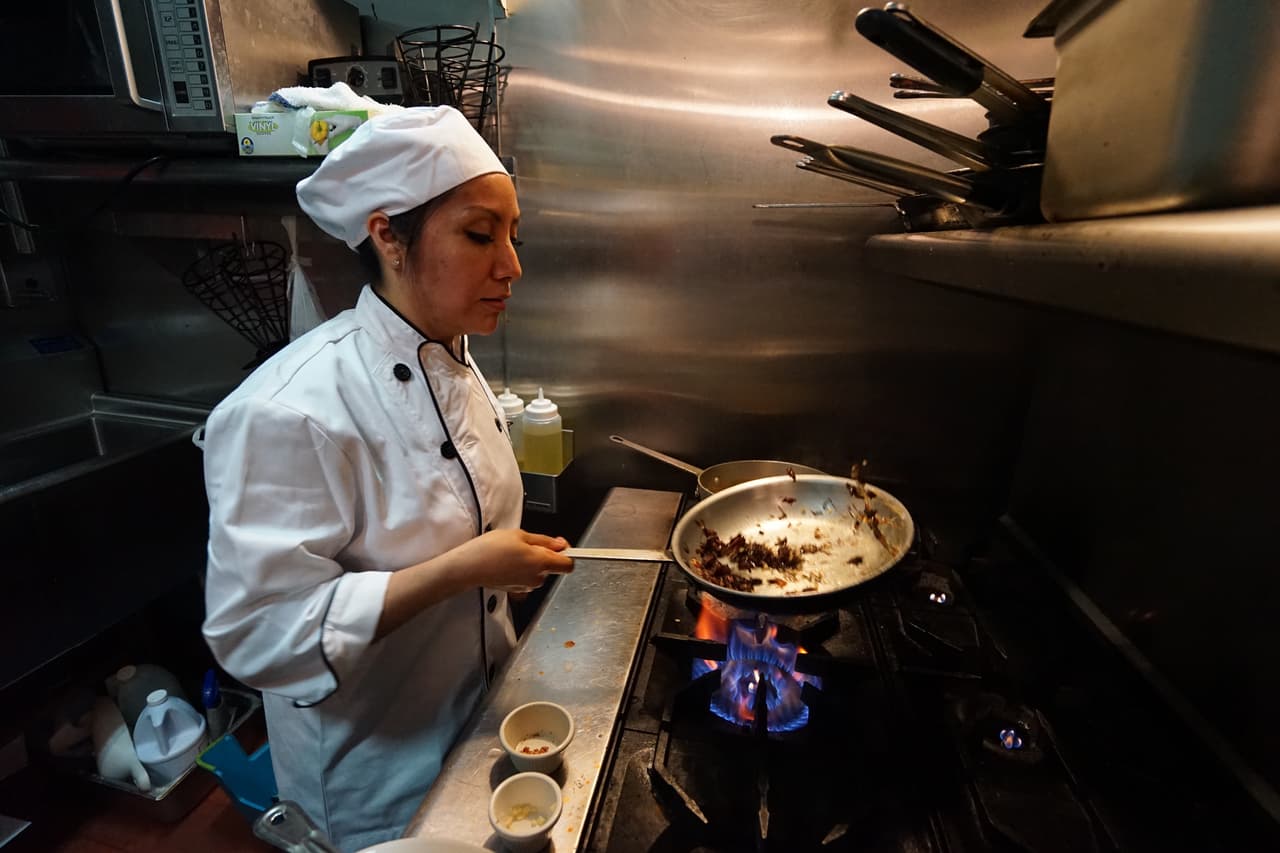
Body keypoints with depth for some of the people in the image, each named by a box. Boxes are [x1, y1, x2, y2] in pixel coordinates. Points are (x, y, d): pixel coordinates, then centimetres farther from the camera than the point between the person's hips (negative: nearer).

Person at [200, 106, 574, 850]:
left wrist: (507, 560, 4)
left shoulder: (453, 366, -4)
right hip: (379, 774, -6)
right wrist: (457, 571, -32)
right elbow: (259, 632, -27)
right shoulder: (294, 408, -30)